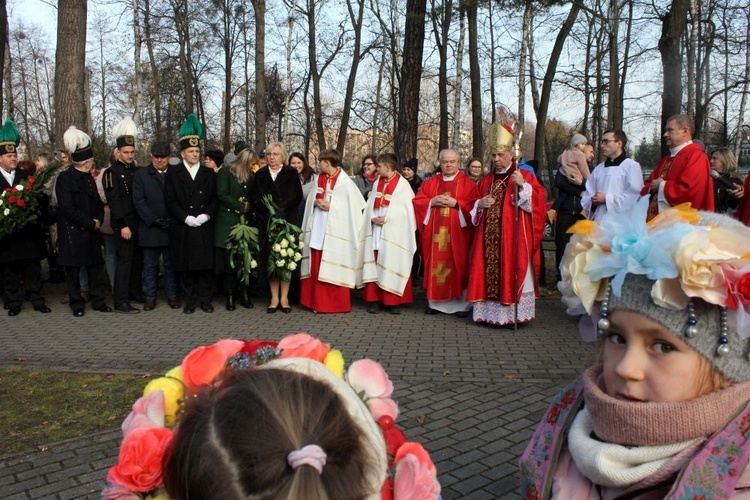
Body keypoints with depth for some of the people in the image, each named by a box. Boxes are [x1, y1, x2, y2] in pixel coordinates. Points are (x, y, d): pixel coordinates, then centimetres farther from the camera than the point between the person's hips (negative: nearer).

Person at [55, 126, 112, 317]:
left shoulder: (89, 179, 13)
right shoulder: (64, 179, -10)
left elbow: (98, 203, 17)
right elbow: (68, 208, -17)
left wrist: (98, 220, -3)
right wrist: (91, 223, -14)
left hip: (91, 232, 6)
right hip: (72, 232, -6)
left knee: (95, 266, 7)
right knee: (73, 269, 3)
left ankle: (98, 300, 16)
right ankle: (77, 304, 12)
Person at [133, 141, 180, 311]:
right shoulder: (141, 175, 6)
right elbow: (138, 201, -1)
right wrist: (154, 220, -11)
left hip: (172, 227, 0)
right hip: (150, 228, 0)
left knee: (171, 264, 8)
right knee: (150, 265, 7)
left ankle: (172, 296, 17)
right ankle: (150, 297, 15)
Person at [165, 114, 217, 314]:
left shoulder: (208, 173, 12)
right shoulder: (173, 173, 6)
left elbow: (215, 199, 8)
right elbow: (170, 201, -1)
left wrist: (206, 215, -8)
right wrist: (186, 218, -11)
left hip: (205, 228, 1)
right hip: (182, 228, -1)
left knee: (206, 266, 3)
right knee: (186, 267, 3)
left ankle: (205, 300, 12)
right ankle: (189, 301, 13)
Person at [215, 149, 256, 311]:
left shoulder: (251, 176, 16)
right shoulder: (225, 173, 0)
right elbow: (222, 194, -9)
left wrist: (249, 206, -4)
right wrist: (241, 207, -9)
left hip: (246, 223, 4)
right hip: (228, 223, -4)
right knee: (229, 260, -2)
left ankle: (244, 294, 6)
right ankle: (230, 296, 4)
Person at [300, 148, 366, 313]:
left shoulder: (345, 183, -9)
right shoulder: (319, 179, 11)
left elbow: (352, 206, -11)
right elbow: (311, 199, 19)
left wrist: (330, 206, -16)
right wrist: (315, 202, -4)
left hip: (334, 231, -6)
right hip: (317, 229, 6)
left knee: (333, 268, -1)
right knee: (315, 266, 8)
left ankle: (335, 303, 10)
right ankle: (316, 300, 19)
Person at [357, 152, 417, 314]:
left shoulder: (402, 184, -6)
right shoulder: (377, 183, 13)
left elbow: (405, 209, -10)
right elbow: (370, 205, 11)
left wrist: (387, 219, -15)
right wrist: (372, 218, -7)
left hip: (393, 233, -5)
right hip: (375, 231, 5)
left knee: (392, 265, -1)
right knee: (374, 265, 5)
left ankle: (393, 301, 7)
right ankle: (375, 299, 11)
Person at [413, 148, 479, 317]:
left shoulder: (468, 183, 4)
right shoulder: (430, 182, 13)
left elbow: (474, 206, -4)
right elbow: (417, 202, 8)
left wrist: (456, 203, -14)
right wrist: (432, 202, -8)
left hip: (457, 233, -2)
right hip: (435, 234, 3)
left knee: (458, 268, -1)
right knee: (435, 266, 3)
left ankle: (461, 304, 6)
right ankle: (435, 302, 11)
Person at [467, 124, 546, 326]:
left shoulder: (525, 176, 3)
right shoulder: (487, 180, 18)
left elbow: (539, 200, -9)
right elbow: (474, 208, 23)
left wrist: (523, 186, -22)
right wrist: (479, 204, 1)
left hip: (514, 239, -5)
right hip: (489, 239, 5)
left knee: (513, 274, -5)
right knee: (489, 273, 3)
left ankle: (514, 313, 1)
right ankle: (491, 313, 10)